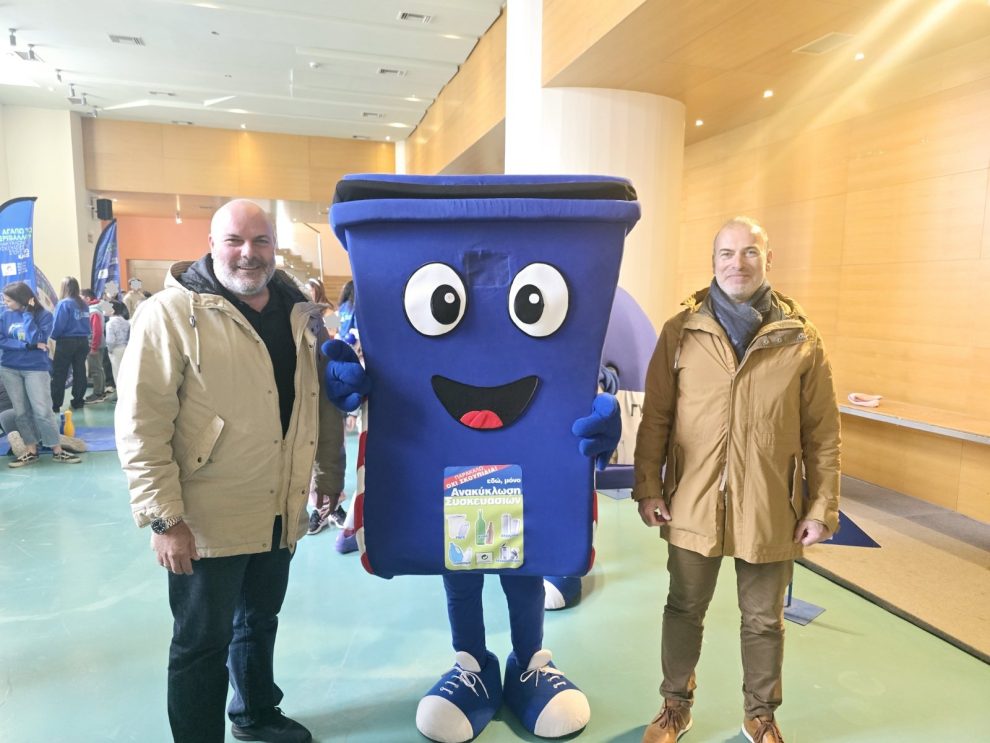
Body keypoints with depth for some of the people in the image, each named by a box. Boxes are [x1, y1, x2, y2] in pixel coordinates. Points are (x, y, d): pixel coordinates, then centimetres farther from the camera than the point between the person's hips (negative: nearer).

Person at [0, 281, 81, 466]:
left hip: (36, 369, -4)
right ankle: (31, 451, 15)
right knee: (21, 412, 7)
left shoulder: (44, 315, -8)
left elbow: (35, 338, -21)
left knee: (43, 411, -5)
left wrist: (27, 313, -17)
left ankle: (57, 451, 3)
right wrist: (29, 345, -16)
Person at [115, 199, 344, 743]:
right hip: (208, 521, -6)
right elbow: (140, 424, -16)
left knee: (260, 622, 25)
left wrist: (332, 469, 12)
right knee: (202, 643, 11)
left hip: (279, 514, 6)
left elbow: (321, 396, 13)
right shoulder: (171, 313, -12)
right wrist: (163, 517, -18)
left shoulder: (298, 312, 5)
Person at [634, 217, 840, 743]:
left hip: (770, 511, 1)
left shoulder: (801, 340, -2)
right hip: (693, 505, 0)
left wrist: (822, 505, -1)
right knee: (684, 611, 16)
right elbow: (655, 419, -1)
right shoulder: (681, 331, -3)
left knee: (763, 621, 18)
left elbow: (822, 434, 1)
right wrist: (648, 488, -4)